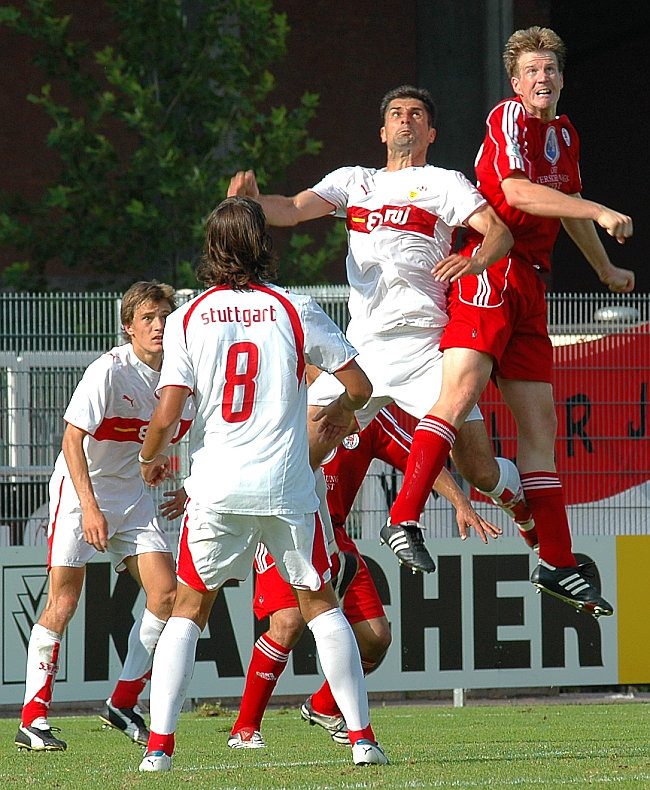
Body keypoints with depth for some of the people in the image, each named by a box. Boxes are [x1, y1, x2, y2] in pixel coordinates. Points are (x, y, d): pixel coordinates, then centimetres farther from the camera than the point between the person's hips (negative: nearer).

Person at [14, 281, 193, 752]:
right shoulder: (110, 371, -20)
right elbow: (72, 438, -24)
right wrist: (90, 507, -32)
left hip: (133, 495, 6)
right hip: (80, 487, -6)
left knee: (167, 594, -7)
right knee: (64, 602, -12)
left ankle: (123, 705, 6)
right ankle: (33, 719, -6)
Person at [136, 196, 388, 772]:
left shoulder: (188, 318, 0)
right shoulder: (295, 310, 0)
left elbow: (166, 416, -6)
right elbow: (360, 386, 3)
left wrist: (150, 458, 15)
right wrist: (338, 413, 26)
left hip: (216, 488, 0)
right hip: (287, 488, 0)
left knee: (188, 611, 11)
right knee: (320, 604, 14)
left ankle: (159, 745, 0)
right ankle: (362, 737, 10)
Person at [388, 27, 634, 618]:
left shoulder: (565, 135, 21)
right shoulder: (508, 119, -4)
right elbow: (517, 192, -20)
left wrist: (605, 269, 49)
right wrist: (601, 213, -20)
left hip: (530, 286, 8)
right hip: (489, 273, -8)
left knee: (540, 421, 7)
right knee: (461, 390, -26)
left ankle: (556, 564, 8)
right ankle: (402, 520, -33)